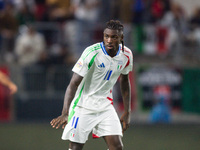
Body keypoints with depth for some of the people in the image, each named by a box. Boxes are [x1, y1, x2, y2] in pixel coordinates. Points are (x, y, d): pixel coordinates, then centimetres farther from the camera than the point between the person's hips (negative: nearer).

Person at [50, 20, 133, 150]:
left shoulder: (126, 55, -5)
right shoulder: (92, 53, -22)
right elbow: (73, 84, -23)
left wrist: (127, 112, 13)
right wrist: (65, 113, -35)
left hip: (105, 105, 5)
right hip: (83, 105, -5)